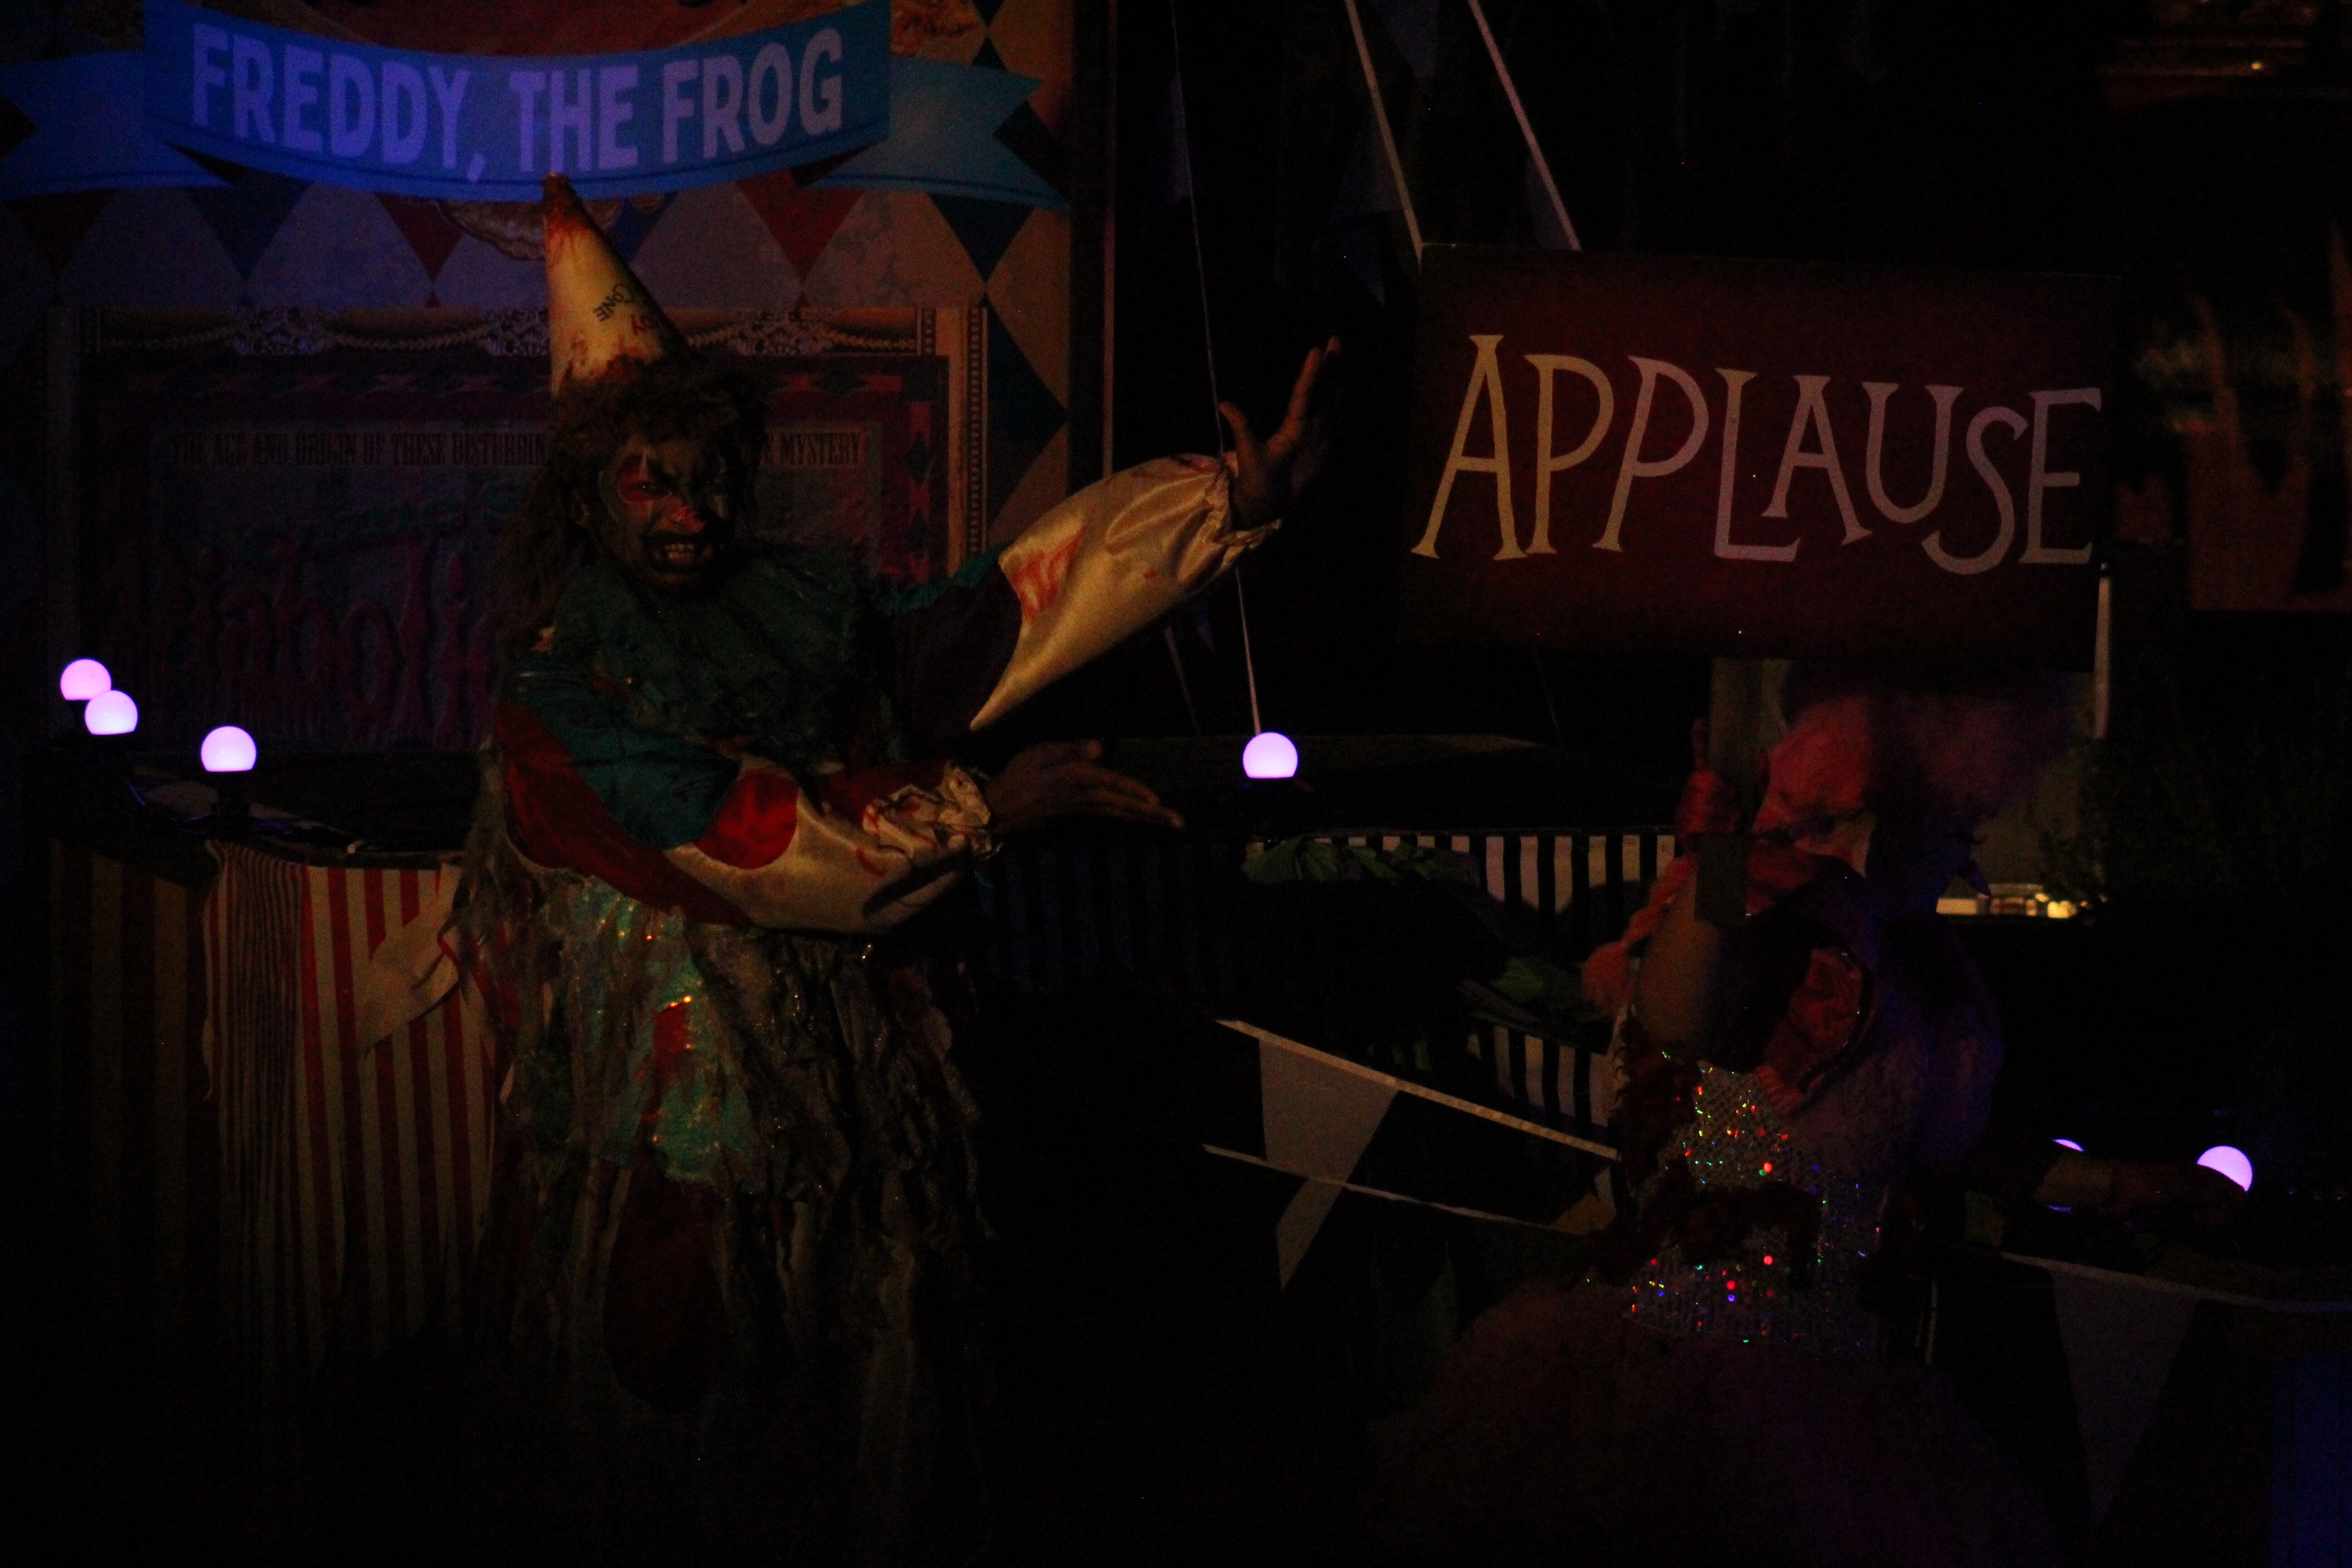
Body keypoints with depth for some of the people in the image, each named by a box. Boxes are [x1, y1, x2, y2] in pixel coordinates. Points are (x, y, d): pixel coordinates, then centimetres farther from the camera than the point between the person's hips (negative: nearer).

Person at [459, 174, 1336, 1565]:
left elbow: (1018, 598, 0)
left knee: (868, 1435, 7)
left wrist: (1238, 496, -8)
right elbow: (766, 845, -15)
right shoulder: (566, 699, -9)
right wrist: (988, 808, -8)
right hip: (687, 1124, -4)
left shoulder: (809, 617, 5)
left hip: (856, 1114, 4)